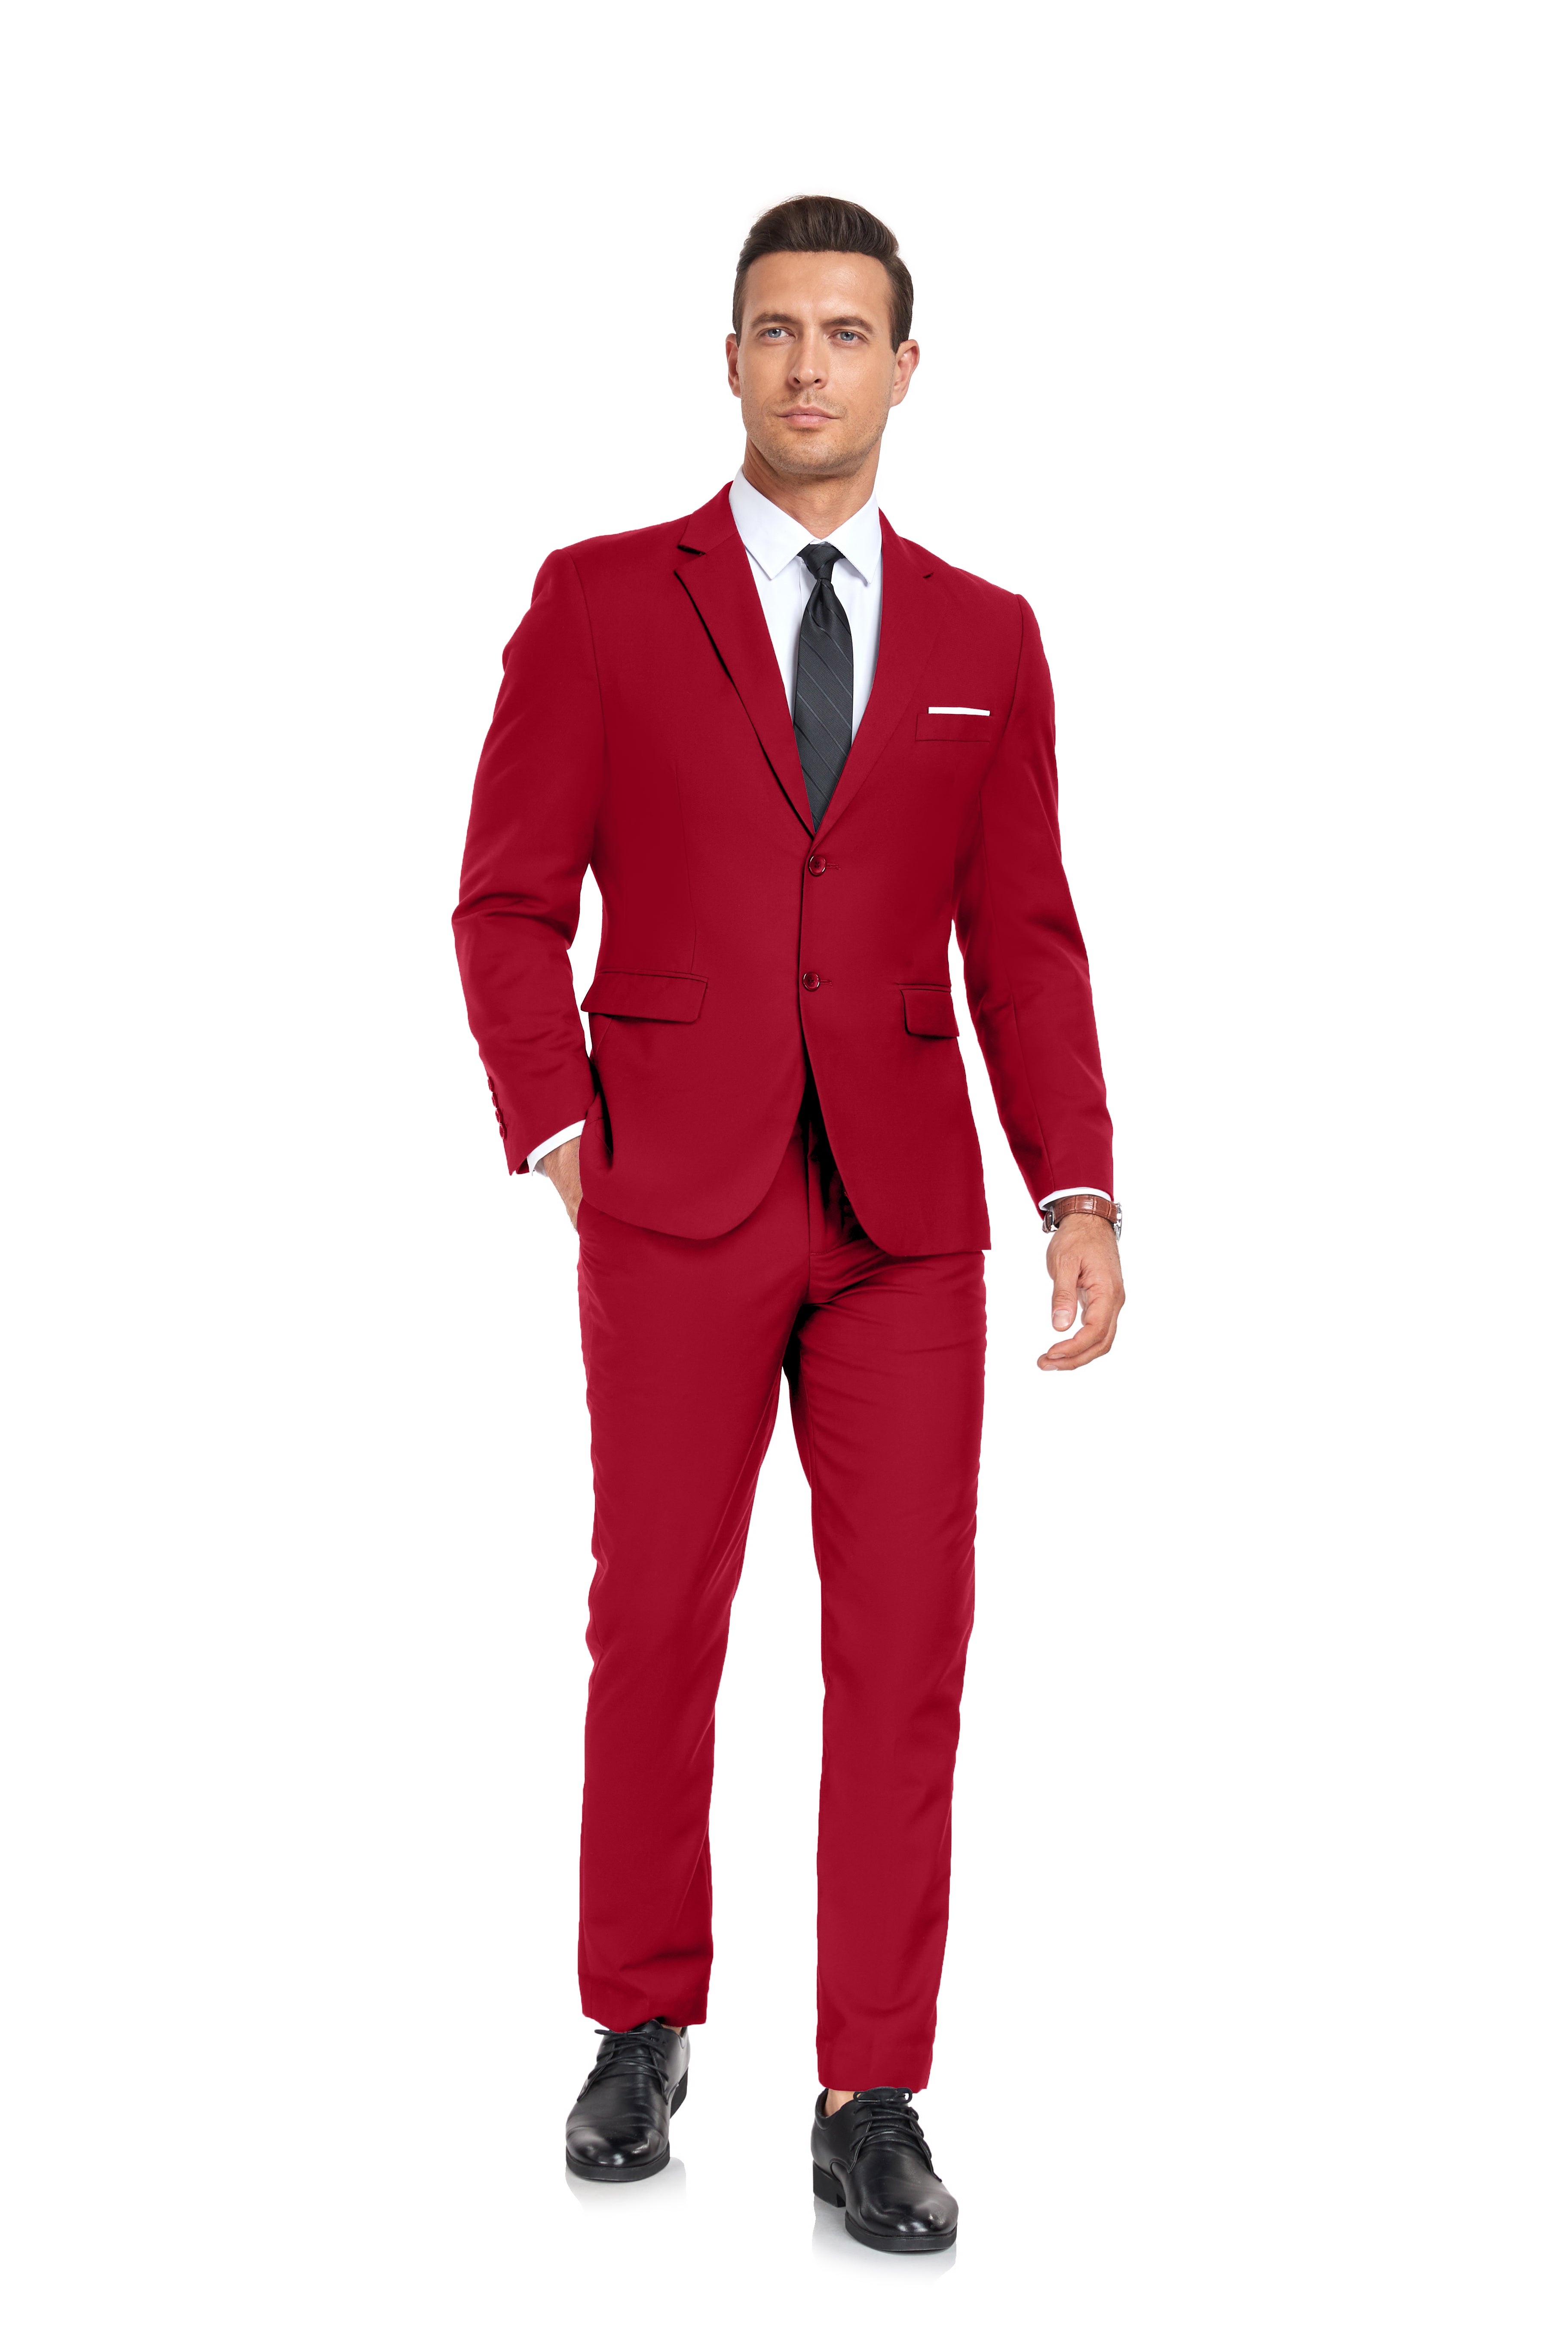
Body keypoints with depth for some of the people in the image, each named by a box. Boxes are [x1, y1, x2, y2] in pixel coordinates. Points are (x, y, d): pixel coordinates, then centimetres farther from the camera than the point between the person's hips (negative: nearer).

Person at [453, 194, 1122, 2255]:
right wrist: (559, 1135, -7)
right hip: (678, 1205, -1)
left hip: (907, 1212, 2)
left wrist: (1081, 1191, -2)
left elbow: (1025, 937, 7)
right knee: (656, 1629, 5)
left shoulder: (985, 639, 10)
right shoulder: (601, 600, 3)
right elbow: (512, 900, 3)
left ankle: (873, 2103, 11)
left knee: (906, 1645, 0)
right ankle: (643, 2028, 25)